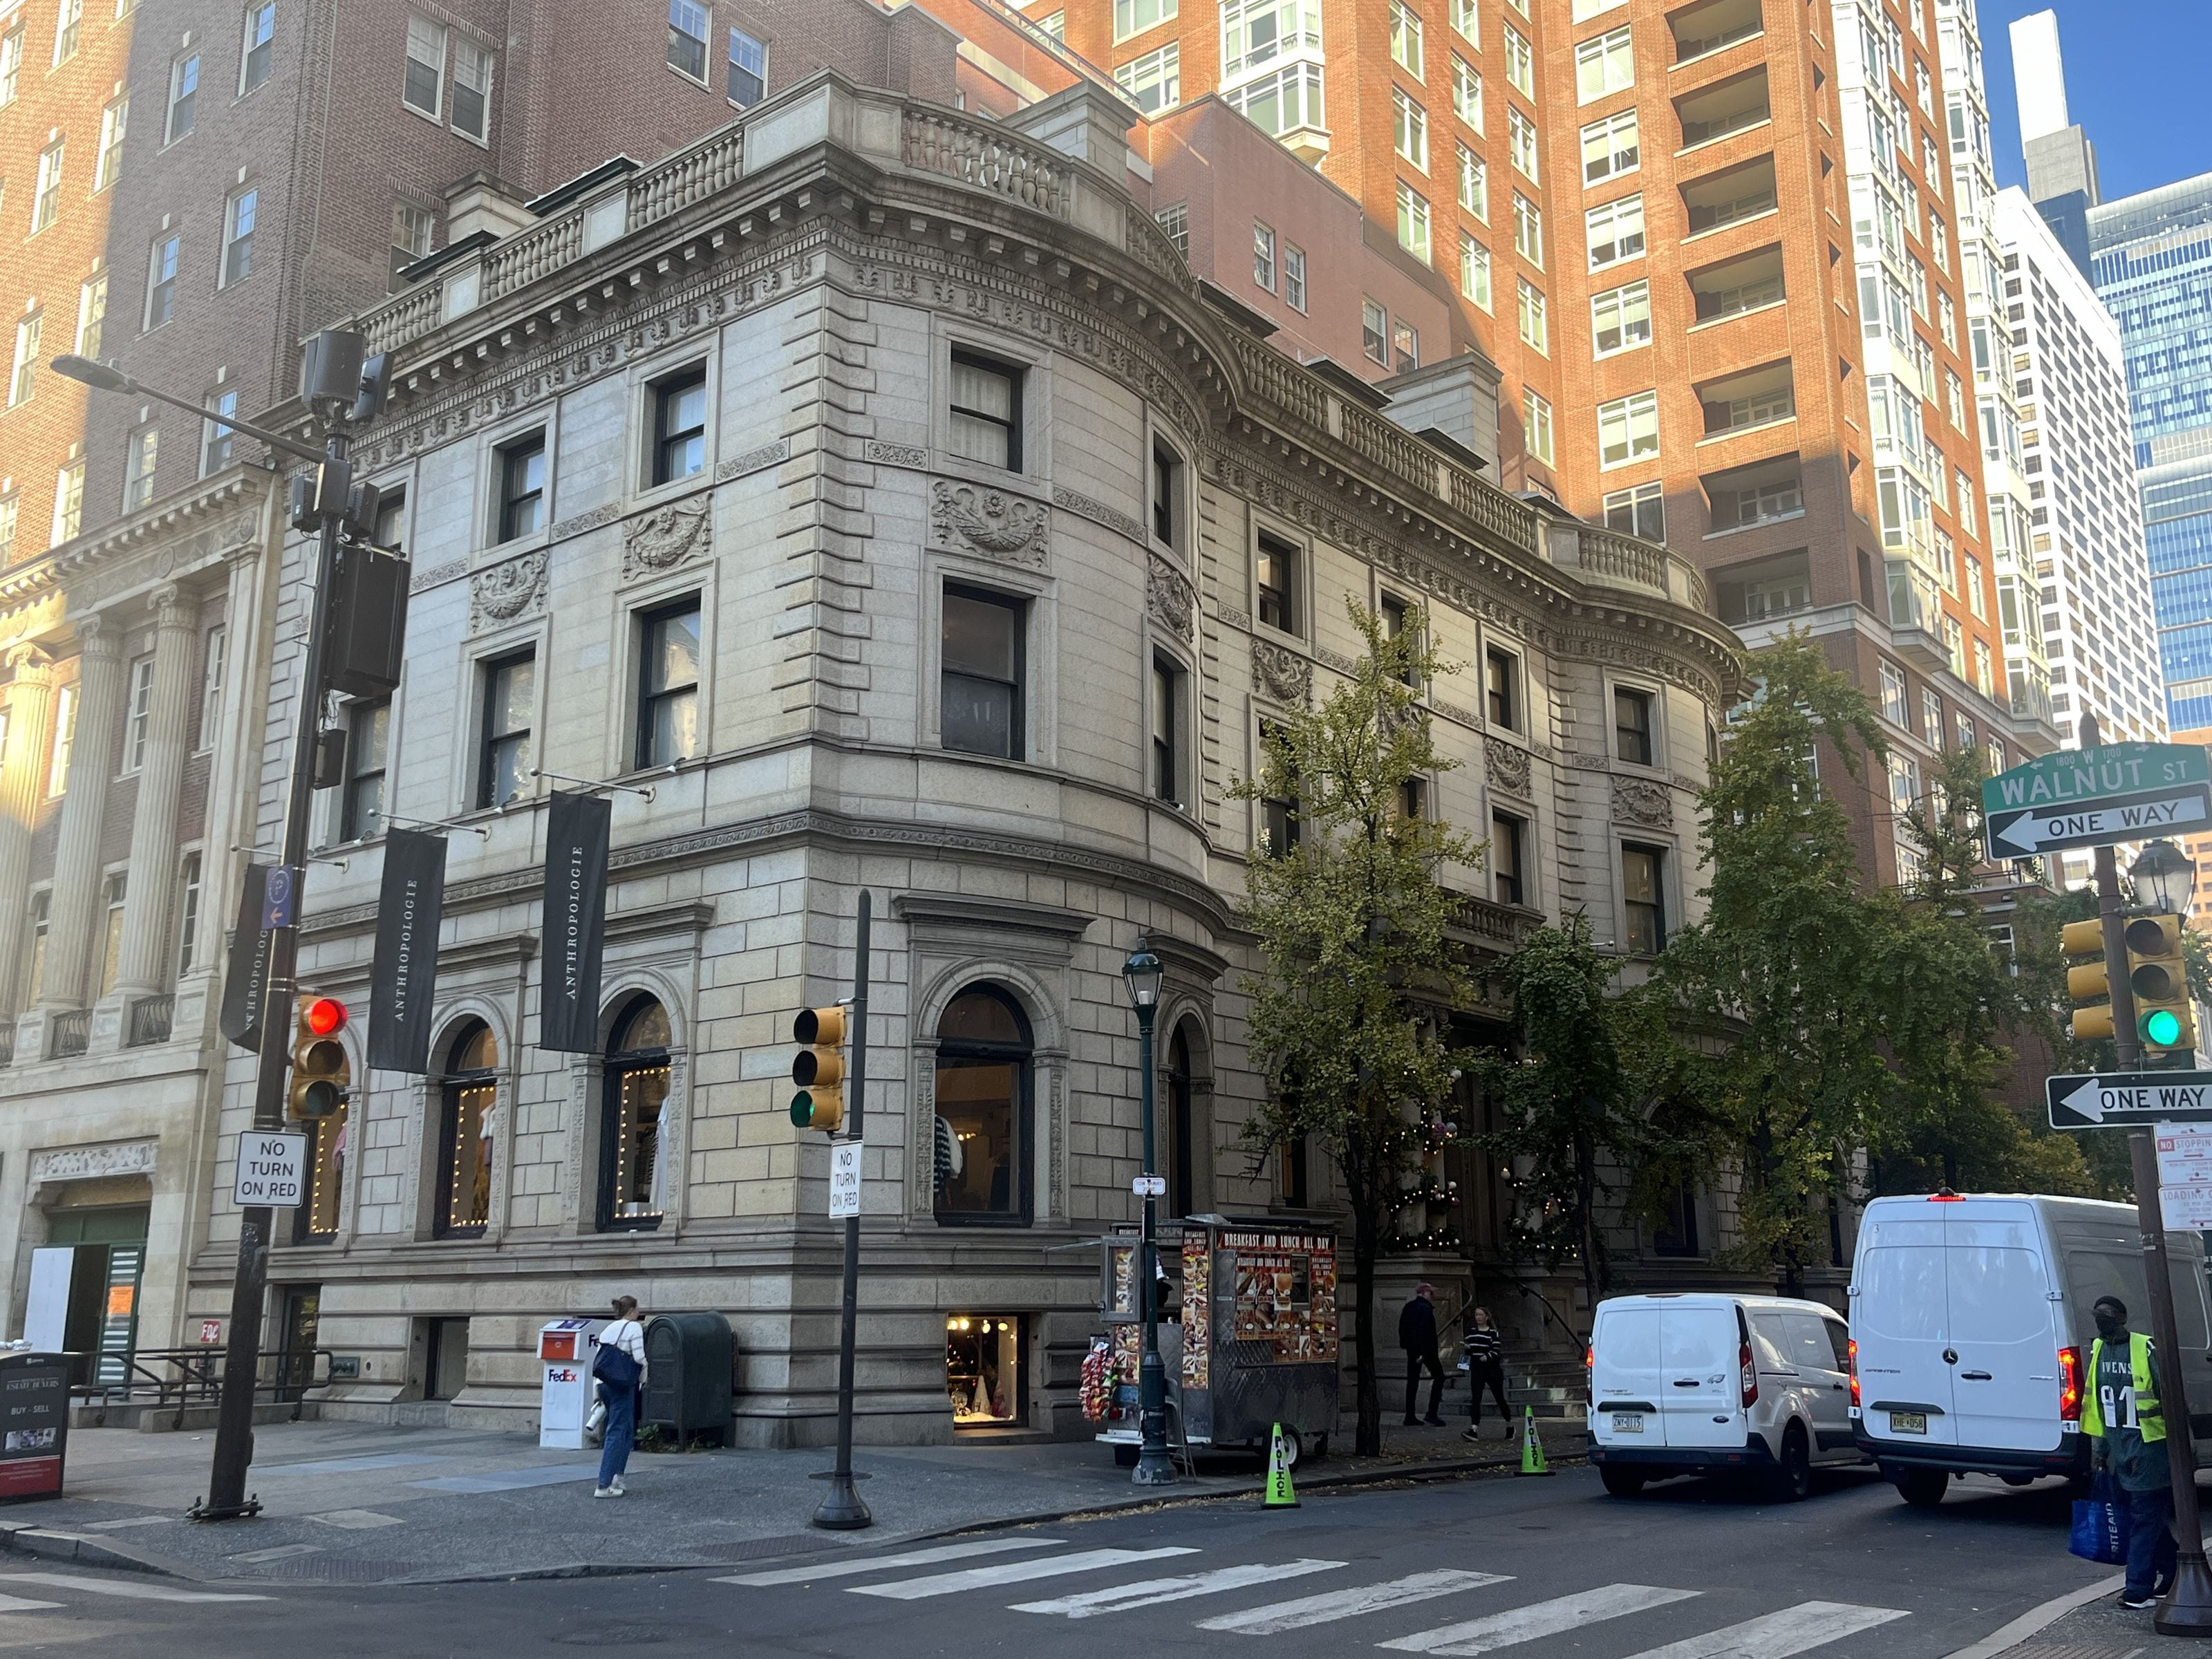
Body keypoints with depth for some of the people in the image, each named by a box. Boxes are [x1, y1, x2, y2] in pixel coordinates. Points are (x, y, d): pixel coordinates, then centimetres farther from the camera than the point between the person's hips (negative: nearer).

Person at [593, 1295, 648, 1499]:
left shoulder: (609, 1329, 14)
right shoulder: (634, 1328, -7)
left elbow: (598, 1359, 14)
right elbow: (639, 1359, -12)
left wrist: (599, 1390, 20)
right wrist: (643, 1382, 4)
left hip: (605, 1383, 8)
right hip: (623, 1386, -8)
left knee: (627, 1431, 19)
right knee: (617, 1432, -5)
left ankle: (616, 1477, 18)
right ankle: (604, 1485, -7)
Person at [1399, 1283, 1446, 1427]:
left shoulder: (1408, 1307, 9)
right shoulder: (1426, 1308, -16)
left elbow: (1402, 1327, 13)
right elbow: (1424, 1331, -22)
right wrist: (1423, 1352, -21)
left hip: (1411, 1349, 8)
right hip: (1426, 1349, -8)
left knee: (1412, 1381, 10)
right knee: (1439, 1377, 6)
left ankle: (1410, 1417, 10)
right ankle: (1431, 1415, -1)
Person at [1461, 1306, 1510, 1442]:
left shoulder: (1494, 1333, -5)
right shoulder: (1471, 1332, 9)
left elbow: (1497, 1351, -13)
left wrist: (1487, 1356, -32)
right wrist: (1467, 1349, -5)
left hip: (1492, 1370, -3)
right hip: (1476, 1370, 3)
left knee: (1499, 1398, 10)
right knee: (1475, 1399, -11)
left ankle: (1510, 1426, 31)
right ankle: (1474, 1430, -17)